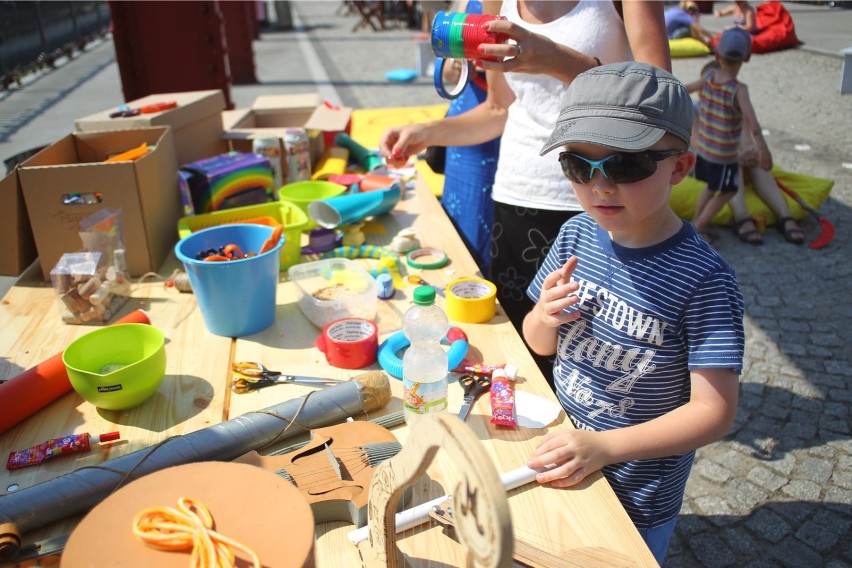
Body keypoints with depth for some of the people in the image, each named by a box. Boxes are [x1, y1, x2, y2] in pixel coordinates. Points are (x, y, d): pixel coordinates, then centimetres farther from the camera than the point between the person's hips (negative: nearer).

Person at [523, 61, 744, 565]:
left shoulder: (702, 278, -26)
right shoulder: (576, 236, -10)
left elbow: (714, 411, -24)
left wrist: (604, 447, -32)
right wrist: (545, 318, -21)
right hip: (564, 464, 5)